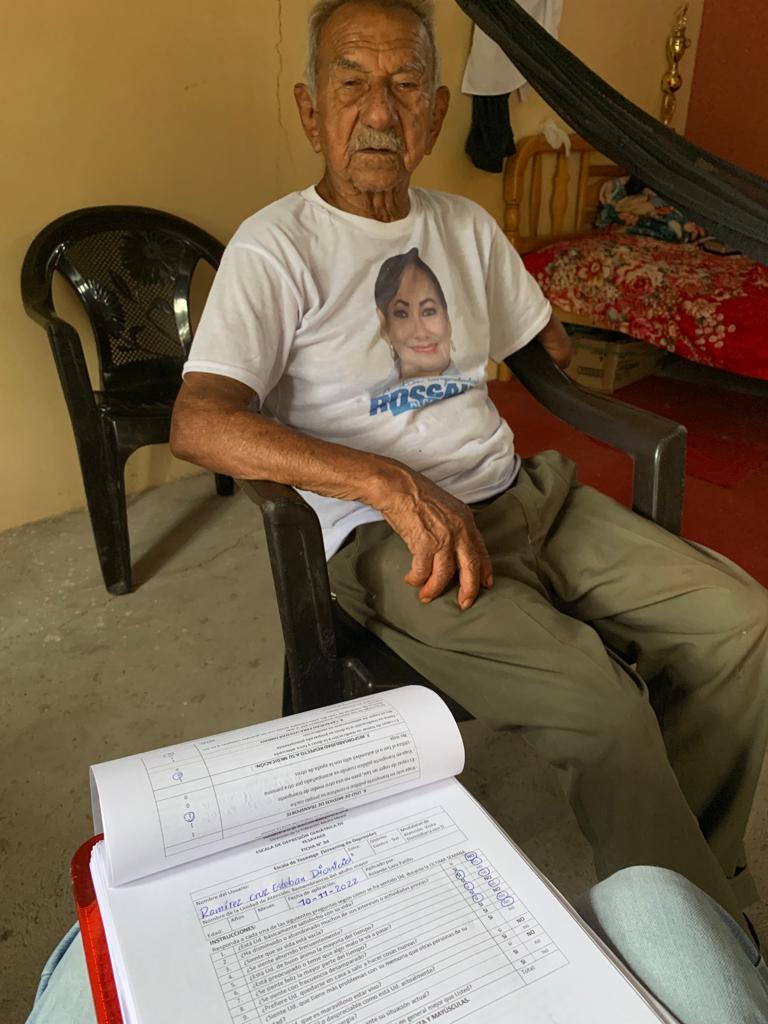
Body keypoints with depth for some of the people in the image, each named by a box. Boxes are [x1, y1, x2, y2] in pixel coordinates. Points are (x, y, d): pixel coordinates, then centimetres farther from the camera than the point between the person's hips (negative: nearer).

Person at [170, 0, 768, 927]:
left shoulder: (466, 228, 15)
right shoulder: (278, 245, -5)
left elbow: (552, 345, 29)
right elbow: (198, 424, -20)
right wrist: (394, 485, -27)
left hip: (523, 498, 7)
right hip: (386, 537, -6)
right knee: (597, 705, -26)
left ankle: (683, 871, 16)